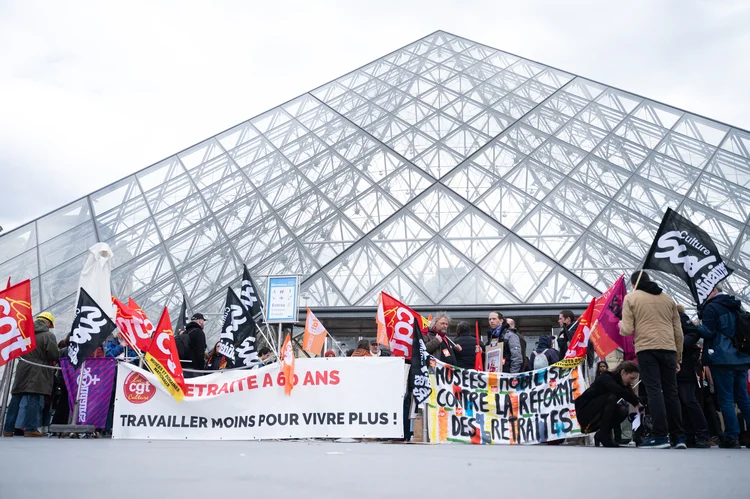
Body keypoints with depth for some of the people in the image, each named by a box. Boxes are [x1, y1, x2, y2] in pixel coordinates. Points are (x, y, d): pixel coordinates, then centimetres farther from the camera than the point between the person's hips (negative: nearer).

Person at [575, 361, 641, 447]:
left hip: (598, 416, 7)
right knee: (611, 398, -28)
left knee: (623, 411, -15)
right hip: (584, 412, -7)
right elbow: (618, 391, -38)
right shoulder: (606, 378, -18)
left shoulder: (624, 385, 4)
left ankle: (600, 434, 1)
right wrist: (637, 403, -34)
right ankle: (604, 436, -20)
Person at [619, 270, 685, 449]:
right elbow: (678, 332, 16)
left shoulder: (631, 298, 4)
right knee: (671, 391, 10)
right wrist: (678, 356, 22)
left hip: (646, 349, -4)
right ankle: (679, 437, 12)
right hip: (669, 349, 4)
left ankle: (660, 436, -8)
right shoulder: (668, 298, 17)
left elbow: (627, 330, -4)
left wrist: (621, 326, 19)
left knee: (654, 391, -4)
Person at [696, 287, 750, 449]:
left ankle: (732, 437, -4)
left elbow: (707, 332, -15)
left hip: (722, 360, -7)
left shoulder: (711, 307, -8)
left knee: (726, 399, -3)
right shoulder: (736, 307, 16)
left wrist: (697, 327, 1)